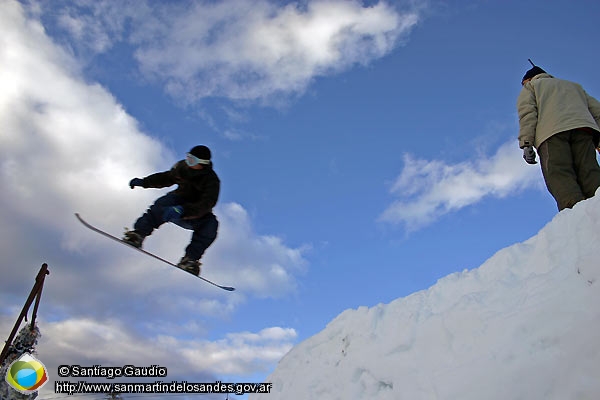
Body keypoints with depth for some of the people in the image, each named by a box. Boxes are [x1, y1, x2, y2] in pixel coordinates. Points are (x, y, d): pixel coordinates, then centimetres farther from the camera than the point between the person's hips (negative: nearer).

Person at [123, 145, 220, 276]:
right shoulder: (182, 166, -7)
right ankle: (139, 234, -39)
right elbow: (166, 178, 14)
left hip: (197, 214, -3)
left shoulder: (212, 181, -24)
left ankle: (189, 258, -34)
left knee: (211, 224, -33)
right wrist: (143, 182, 7)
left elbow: (205, 205, -38)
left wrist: (182, 210, -52)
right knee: (162, 205, -30)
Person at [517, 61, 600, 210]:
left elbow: (527, 113, 6)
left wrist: (526, 144, -4)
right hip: (584, 126, 4)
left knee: (560, 175, -18)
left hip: (551, 132, -4)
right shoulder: (574, 85, 42)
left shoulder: (530, 86, 28)